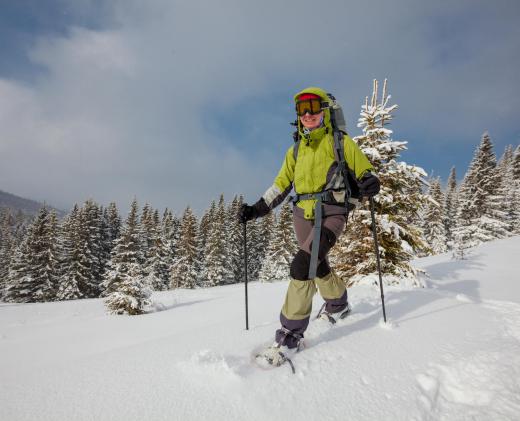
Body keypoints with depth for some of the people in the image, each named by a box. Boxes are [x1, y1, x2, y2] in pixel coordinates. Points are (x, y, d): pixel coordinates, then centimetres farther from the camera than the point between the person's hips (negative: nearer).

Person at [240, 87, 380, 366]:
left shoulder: (340, 142, 6)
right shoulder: (296, 150, 18)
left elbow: (363, 170, 6)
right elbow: (280, 185, 19)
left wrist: (369, 183, -19)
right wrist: (256, 209, 10)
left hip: (332, 212, -5)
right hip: (303, 214, 5)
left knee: (302, 266, -21)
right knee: (318, 266, 16)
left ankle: (290, 334, -11)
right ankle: (338, 304, 45)